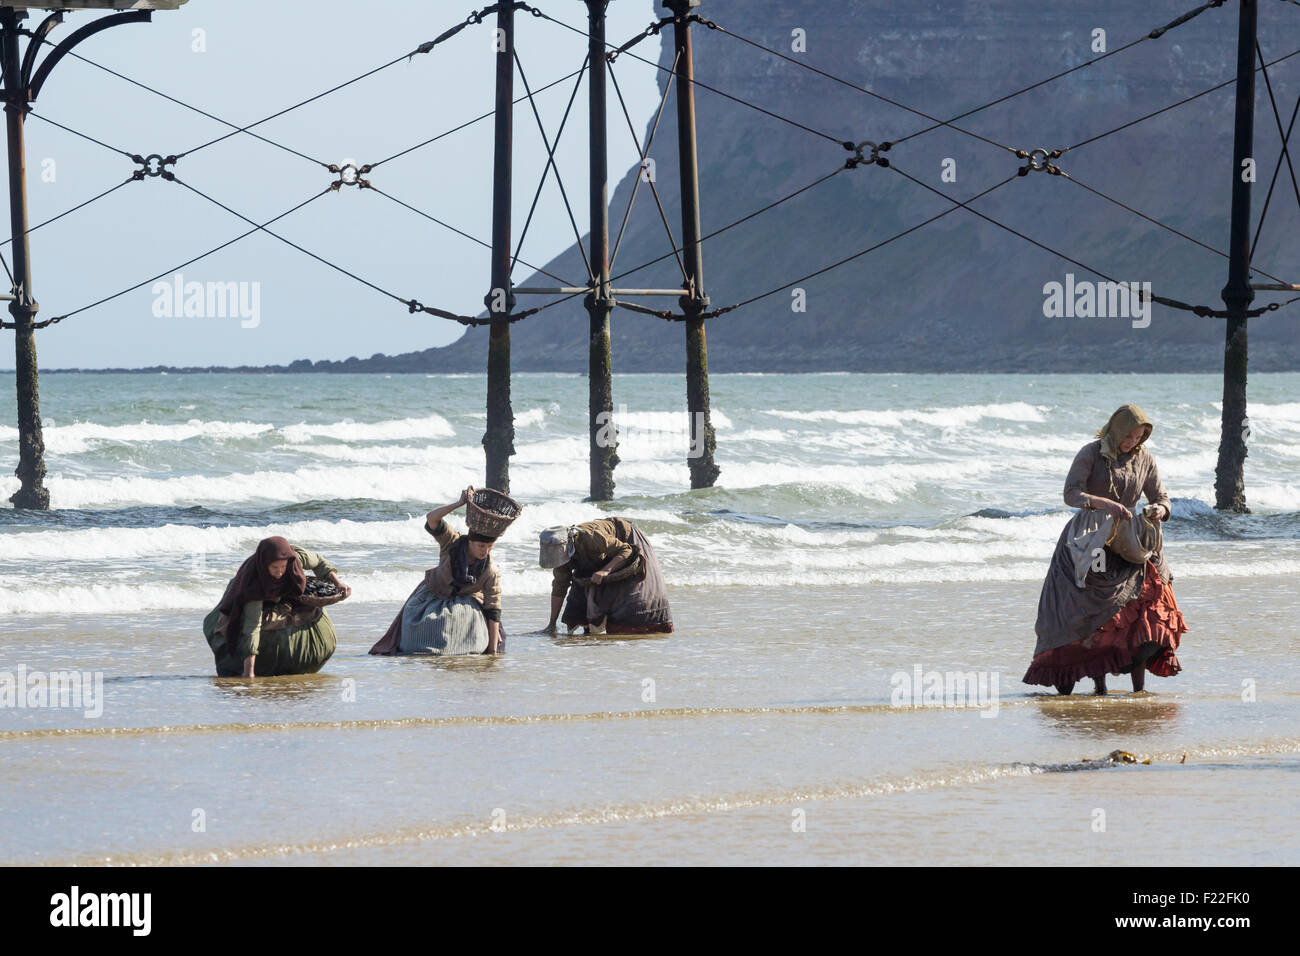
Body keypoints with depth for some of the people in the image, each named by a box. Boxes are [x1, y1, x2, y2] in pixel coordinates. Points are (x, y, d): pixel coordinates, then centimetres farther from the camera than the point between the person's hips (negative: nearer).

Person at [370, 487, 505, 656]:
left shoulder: (491, 572, -25)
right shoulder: (453, 542, -26)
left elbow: (493, 611, -20)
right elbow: (431, 519, -42)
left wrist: (492, 651, -23)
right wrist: (460, 503, -56)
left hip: (465, 600, 1)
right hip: (434, 596, -1)